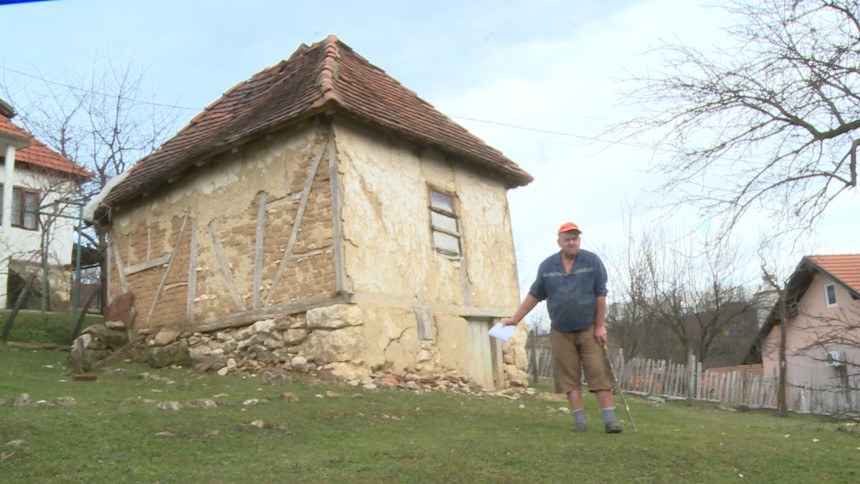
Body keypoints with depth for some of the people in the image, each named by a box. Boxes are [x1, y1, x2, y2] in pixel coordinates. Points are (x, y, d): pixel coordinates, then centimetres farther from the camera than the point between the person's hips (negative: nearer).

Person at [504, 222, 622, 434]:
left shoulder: (592, 261, -2)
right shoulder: (547, 266, 4)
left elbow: (600, 295, -3)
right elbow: (534, 295, 10)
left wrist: (600, 326, -7)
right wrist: (516, 318, 8)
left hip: (589, 329, -2)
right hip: (561, 332, 2)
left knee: (599, 373, -4)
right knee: (569, 377, 3)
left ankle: (609, 419, 0)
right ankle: (579, 420, 10)